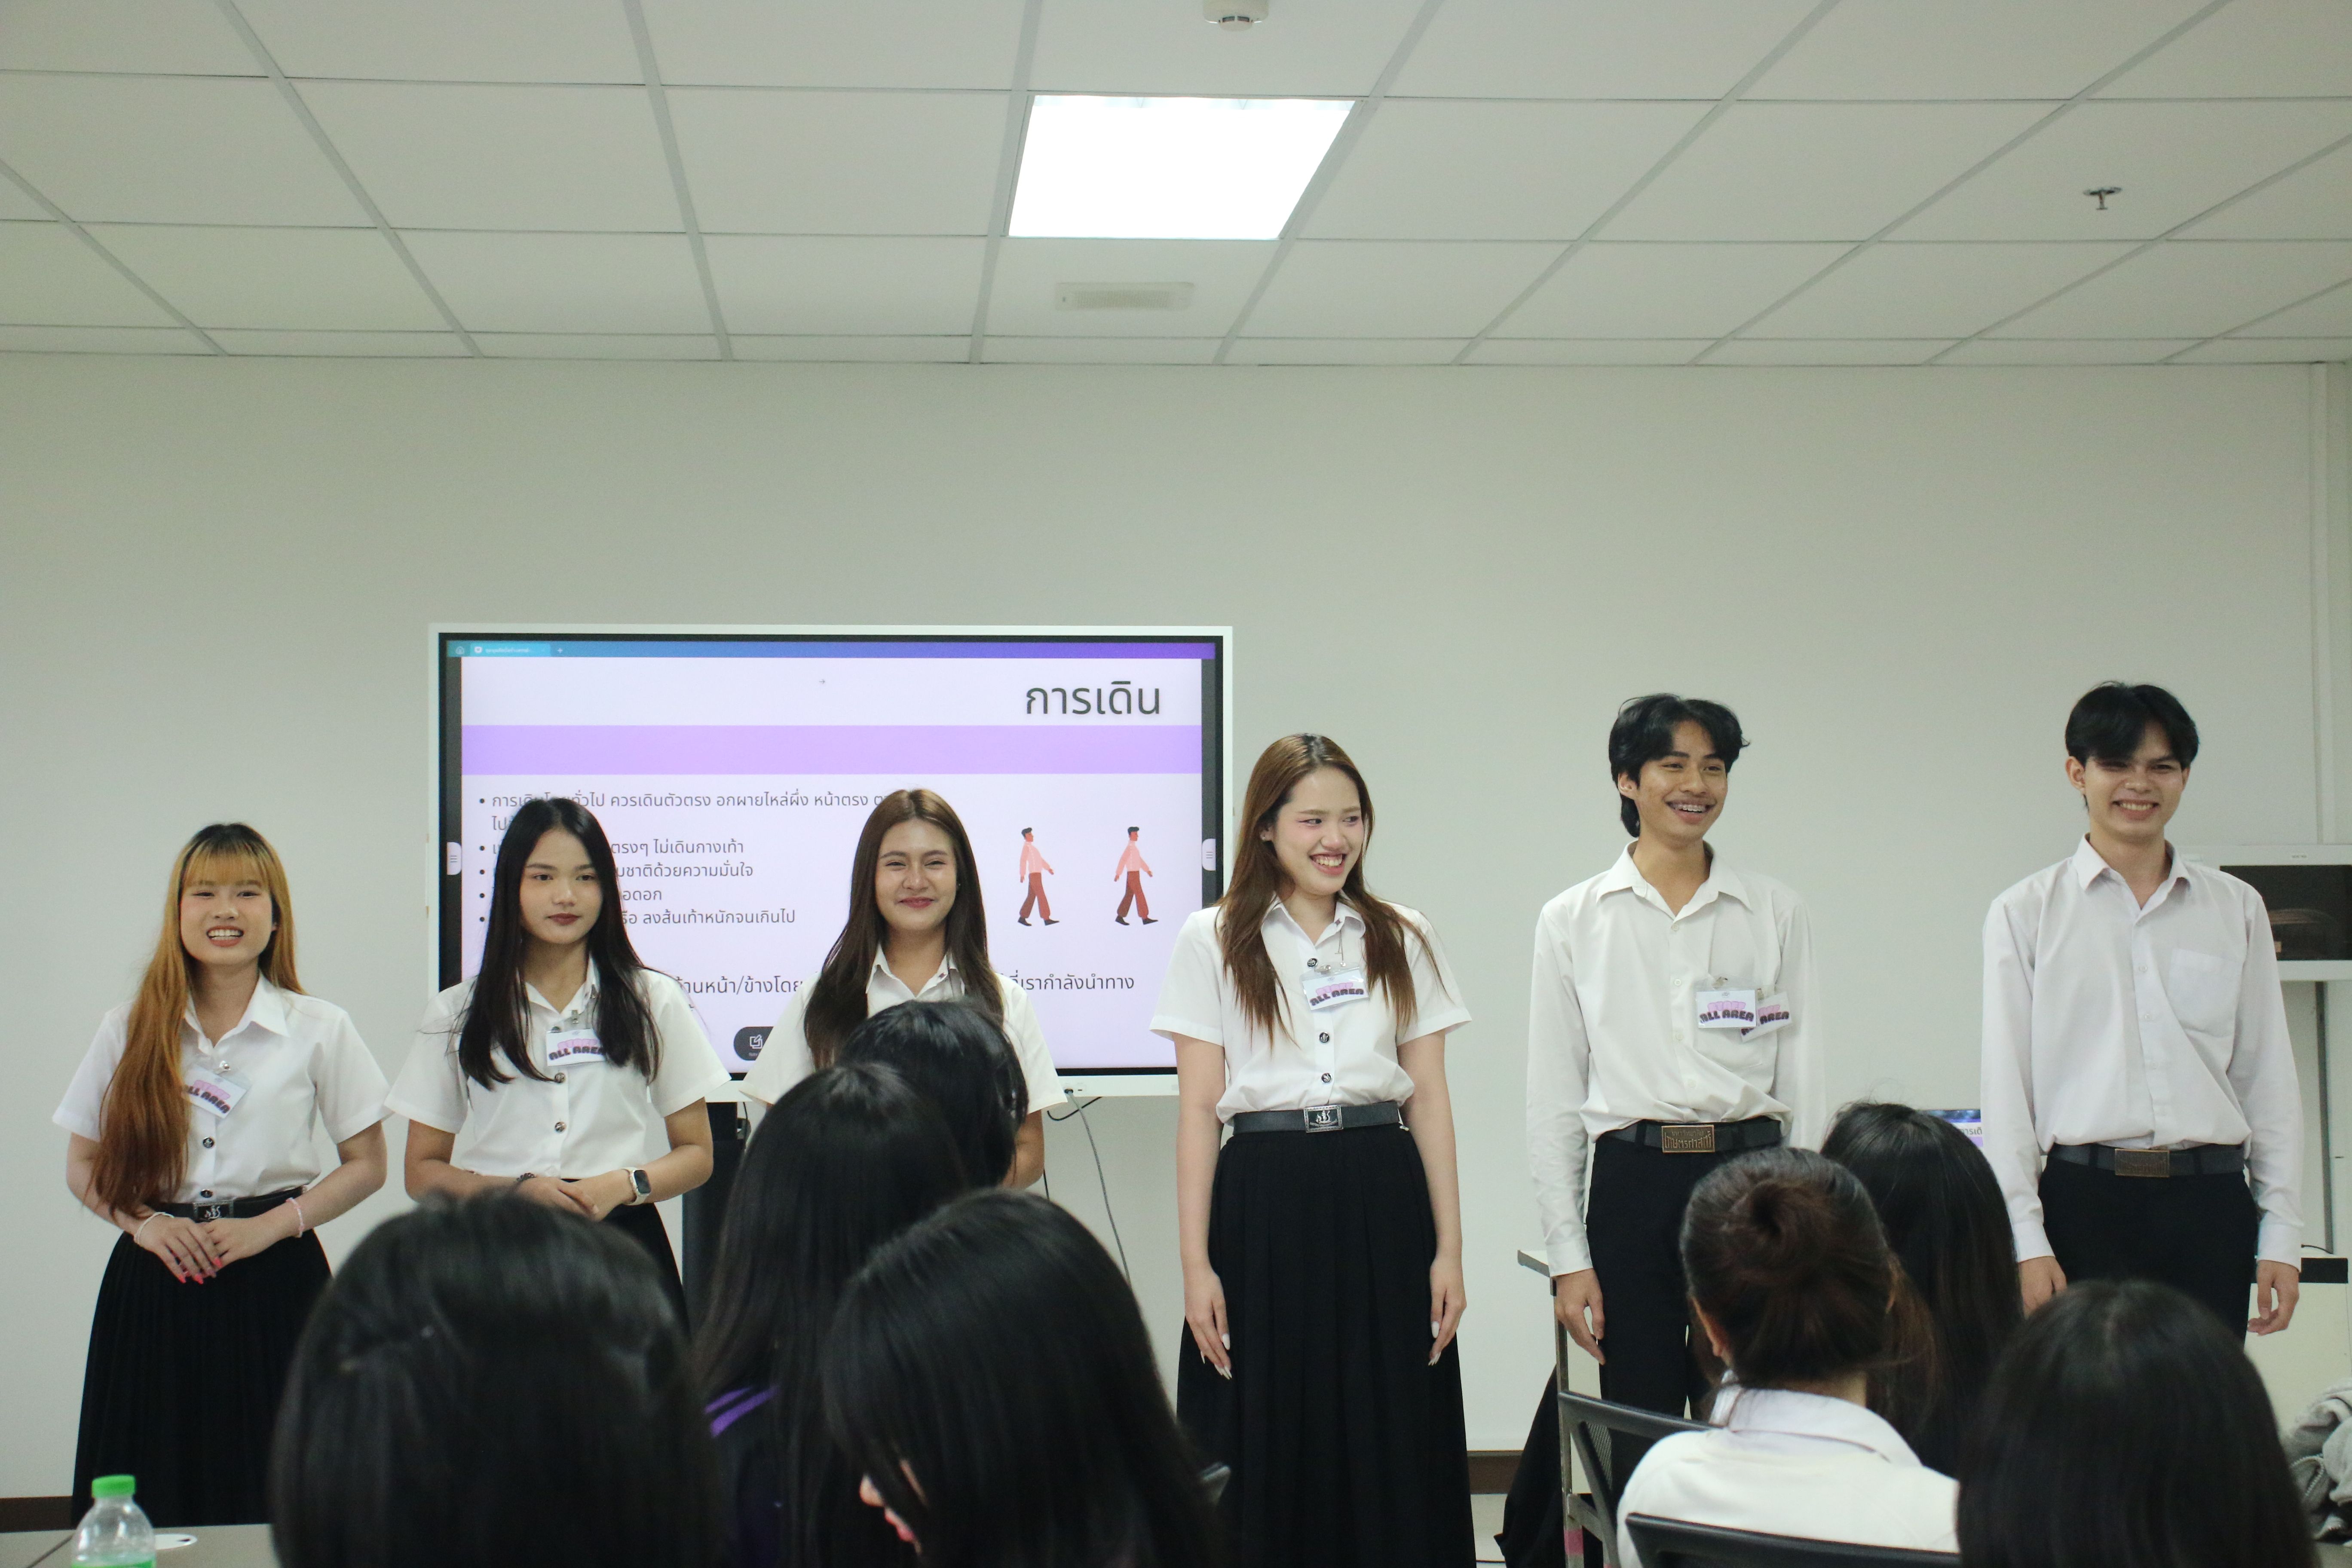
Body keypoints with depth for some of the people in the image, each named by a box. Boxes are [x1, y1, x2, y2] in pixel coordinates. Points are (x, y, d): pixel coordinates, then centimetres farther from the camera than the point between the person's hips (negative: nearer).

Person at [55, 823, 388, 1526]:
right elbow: (83, 1165, 13)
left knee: (275, 1506, -3)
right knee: (150, 1508, 0)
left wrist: (272, 1224, -8)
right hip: (156, 1279, 2)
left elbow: (366, 1165, 5)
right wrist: (143, 1222, -6)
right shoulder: (129, 1031, 8)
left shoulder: (319, 1029, 3)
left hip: (276, 1282, -1)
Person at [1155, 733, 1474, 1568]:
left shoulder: (1403, 940, 10)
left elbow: (1429, 1099, 8)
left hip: (1382, 1204, 2)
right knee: (1266, 1459, 2)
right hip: (1266, 1206, -2)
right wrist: (1195, 1264, -5)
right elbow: (1199, 1109, 1)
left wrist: (1449, 1248, 2)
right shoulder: (1214, 942, 3)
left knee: (1392, 1457, 3)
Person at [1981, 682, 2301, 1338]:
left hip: (2210, 1203, 2)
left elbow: (2268, 1076, 11)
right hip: (2084, 1202, -2)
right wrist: (2026, 1238, -5)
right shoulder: (2027, 912, 4)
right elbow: (2006, 1086, 1)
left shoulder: (2236, 909, 11)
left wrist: (2281, 1231, 5)